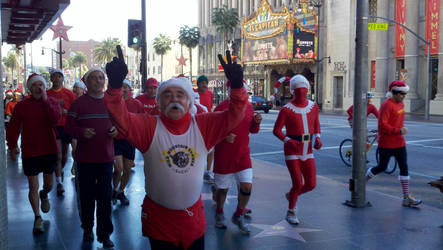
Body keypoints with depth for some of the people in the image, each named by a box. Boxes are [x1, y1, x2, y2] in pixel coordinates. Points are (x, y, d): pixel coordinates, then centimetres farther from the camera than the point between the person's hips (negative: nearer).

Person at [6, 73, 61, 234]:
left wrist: (45, 100, -19)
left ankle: (44, 195, 51)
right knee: (33, 186, -1)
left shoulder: (52, 102, 0)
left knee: (49, 184, 16)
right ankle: (37, 218, 13)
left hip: (49, 150, 1)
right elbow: (13, 128, 3)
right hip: (29, 151, -1)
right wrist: (12, 147, -3)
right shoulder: (21, 106, -1)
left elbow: (55, 119, -19)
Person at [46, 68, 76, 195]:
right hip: (54, 127, -2)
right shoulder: (47, 94, 2)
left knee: (64, 154, 12)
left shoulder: (69, 93, 2)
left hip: (66, 126, 2)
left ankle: (60, 170, 42)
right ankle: (59, 183, -6)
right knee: (58, 155, -9)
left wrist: (65, 111, -13)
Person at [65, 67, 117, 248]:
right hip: (85, 157, -1)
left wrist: (117, 130, -6)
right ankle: (87, 229, 28)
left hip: (106, 157, 1)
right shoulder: (79, 103, 1)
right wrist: (81, 132, -22)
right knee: (86, 196, 9)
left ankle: (104, 234, 10)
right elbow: (68, 127, -2)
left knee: (105, 197, 0)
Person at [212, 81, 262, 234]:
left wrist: (256, 122, -8)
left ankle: (238, 216, 21)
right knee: (223, 187, 10)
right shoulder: (222, 107, -13)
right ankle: (219, 214, 38)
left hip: (243, 154, 4)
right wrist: (224, 136, -28)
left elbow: (253, 130, 12)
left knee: (247, 186, -3)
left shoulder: (248, 106, 4)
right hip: (224, 156, -4)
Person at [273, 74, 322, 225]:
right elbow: (276, 130, -7)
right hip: (292, 152, -5)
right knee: (298, 184, -8)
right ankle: (291, 212, 18)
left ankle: (291, 195, 36)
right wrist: (289, 141, -23)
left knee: (311, 185, 4)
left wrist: (317, 139, -2)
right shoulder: (286, 109, -12)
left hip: (307, 152, 5)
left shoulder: (313, 106, 3)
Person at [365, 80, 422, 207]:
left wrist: (402, 128, 13)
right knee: (382, 167, 3)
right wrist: (399, 131, -23)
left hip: (399, 142, 8)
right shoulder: (387, 105, -18)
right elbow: (382, 125, -25)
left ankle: (407, 197, 7)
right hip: (386, 144, -8)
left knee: (404, 167, 4)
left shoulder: (401, 104, 10)